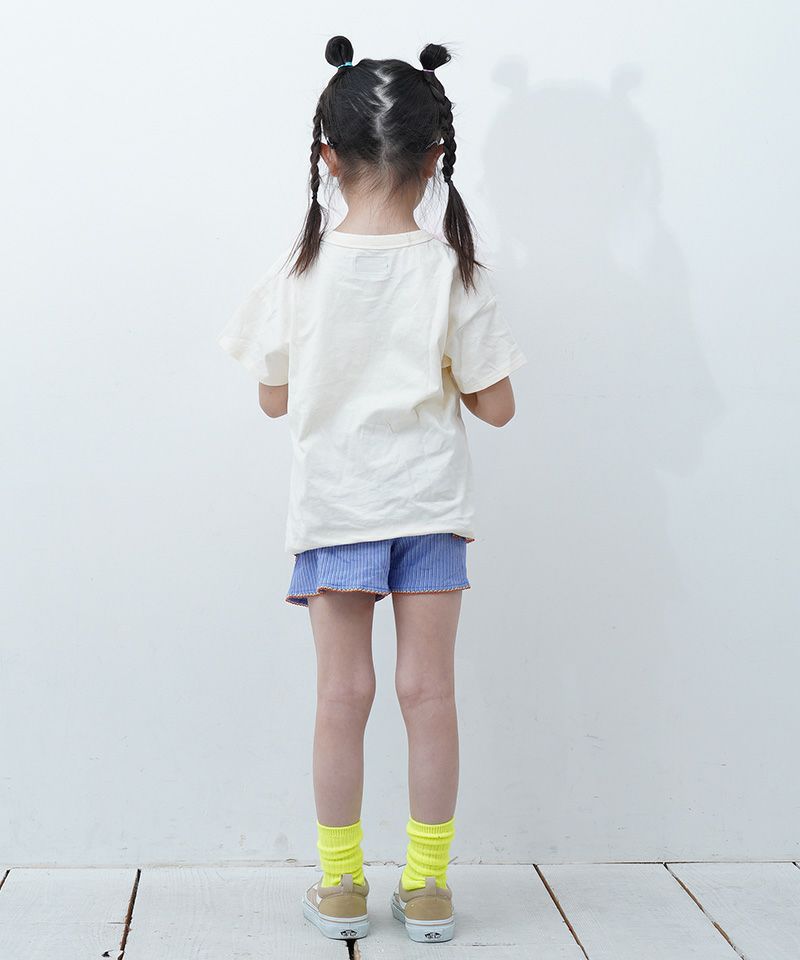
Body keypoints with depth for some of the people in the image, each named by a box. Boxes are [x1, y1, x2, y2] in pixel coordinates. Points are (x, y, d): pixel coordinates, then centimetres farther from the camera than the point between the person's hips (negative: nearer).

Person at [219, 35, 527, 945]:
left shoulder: (300, 269, -6)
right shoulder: (453, 271, -8)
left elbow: (274, 397, 3)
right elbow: (495, 404, -4)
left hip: (333, 503, 1)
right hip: (430, 503, 0)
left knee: (343, 693, 7)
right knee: (428, 691, 7)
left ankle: (341, 887, 18)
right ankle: (427, 889, 17)